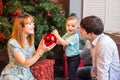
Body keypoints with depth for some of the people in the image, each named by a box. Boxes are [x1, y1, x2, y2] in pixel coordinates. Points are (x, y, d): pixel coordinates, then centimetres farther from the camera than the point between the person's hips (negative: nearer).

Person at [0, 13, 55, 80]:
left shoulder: (30, 40, 2)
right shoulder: (13, 43, -20)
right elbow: (25, 64, -23)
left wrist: (40, 47, -11)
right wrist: (41, 51, -28)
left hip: (27, 75, 6)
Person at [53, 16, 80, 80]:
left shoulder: (75, 36, -23)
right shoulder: (67, 34, 5)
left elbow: (65, 43, -31)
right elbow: (59, 42, 8)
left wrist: (57, 35, -28)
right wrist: (55, 36, -10)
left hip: (74, 58, -9)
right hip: (69, 57, 9)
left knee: (71, 74, -5)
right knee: (70, 73, 22)